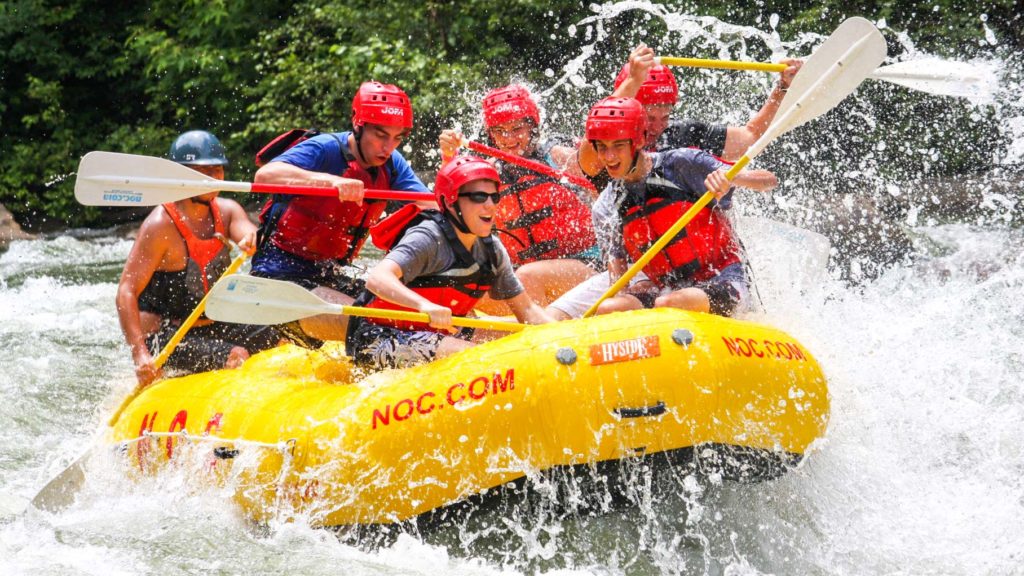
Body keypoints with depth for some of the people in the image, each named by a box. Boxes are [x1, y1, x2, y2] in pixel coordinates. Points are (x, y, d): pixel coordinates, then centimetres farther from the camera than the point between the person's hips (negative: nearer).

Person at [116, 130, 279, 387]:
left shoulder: (226, 211, 3)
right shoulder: (161, 224, -17)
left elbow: (254, 237, -18)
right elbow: (126, 292, -23)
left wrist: (254, 240, -45)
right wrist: (140, 355, -35)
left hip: (212, 327, 7)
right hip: (161, 336, -7)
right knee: (235, 357, -26)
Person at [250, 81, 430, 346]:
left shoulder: (391, 164, 6)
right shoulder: (326, 150, -16)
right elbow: (265, 175, -34)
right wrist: (331, 181, -47)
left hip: (326, 276, 9)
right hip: (282, 272, -9)